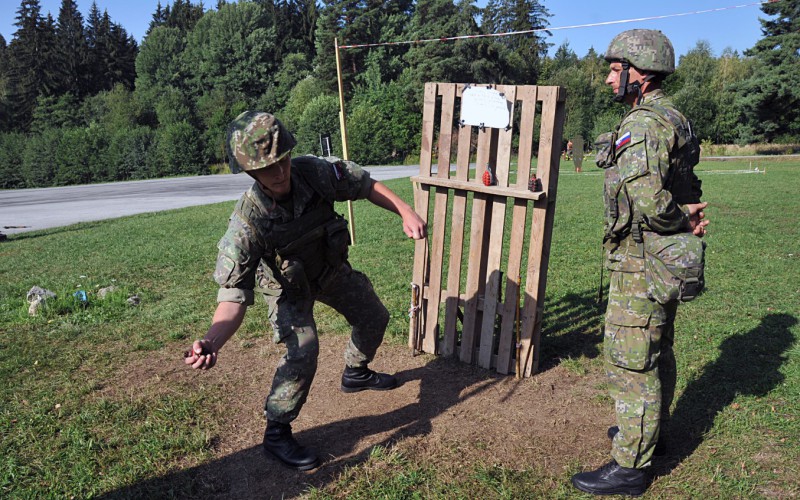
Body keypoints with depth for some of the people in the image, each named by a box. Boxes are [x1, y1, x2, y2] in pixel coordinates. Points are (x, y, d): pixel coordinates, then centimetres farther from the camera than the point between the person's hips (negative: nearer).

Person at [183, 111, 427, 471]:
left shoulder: (314, 171, -31)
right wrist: (212, 340, -58)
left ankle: (356, 373, 48)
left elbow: (365, 185, -13)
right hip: (288, 285, -5)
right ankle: (276, 434, -1)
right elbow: (234, 295, -40)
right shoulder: (247, 222, -39)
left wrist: (407, 212, -24)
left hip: (330, 266, 5)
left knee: (374, 319, 17)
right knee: (303, 350, -25)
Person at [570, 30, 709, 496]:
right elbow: (675, 190, 16)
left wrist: (680, 220, -12)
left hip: (641, 262, -10)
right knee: (657, 350, 21)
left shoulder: (642, 125, -19)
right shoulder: (673, 119, 13)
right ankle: (652, 431, 38)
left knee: (630, 358, -3)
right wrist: (688, 215, -1)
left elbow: (647, 201, -29)